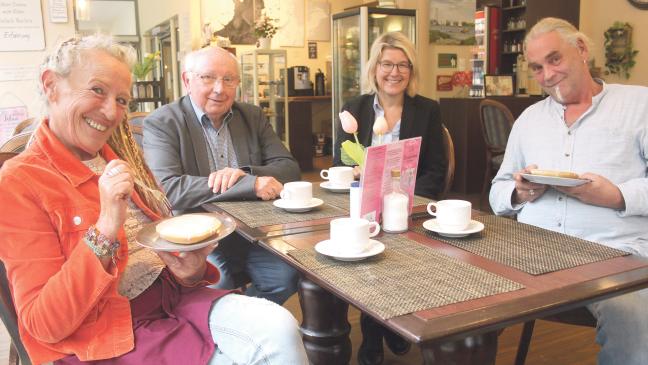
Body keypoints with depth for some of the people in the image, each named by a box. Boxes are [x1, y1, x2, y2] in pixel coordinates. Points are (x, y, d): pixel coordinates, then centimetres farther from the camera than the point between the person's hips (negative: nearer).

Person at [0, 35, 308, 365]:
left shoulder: (118, 160, 12)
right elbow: (43, 326, -14)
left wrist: (189, 271, -8)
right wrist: (105, 228, -24)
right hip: (109, 333, -6)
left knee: (281, 329, -18)